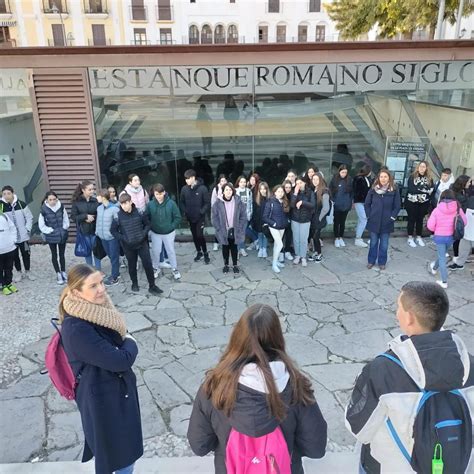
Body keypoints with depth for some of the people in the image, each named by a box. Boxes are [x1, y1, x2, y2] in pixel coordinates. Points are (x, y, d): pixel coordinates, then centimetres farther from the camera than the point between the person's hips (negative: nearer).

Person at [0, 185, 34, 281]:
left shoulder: (21, 204, -9)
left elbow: (29, 217, -1)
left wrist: (27, 229, -7)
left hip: (23, 236, 0)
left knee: (26, 254, 12)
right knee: (15, 256, 13)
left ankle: (27, 272, 32)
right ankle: (19, 273, 32)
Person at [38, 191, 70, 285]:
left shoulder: (61, 207, -6)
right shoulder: (44, 209, -14)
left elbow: (66, 219, 6)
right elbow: (41, 225, -8)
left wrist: (64, 228, -4)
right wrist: (50, 231, -11)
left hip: (62, 235, 2)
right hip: (51, 236, -2)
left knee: (62, 254, 15)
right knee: (54, 255, 10)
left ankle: (63, 272, 28)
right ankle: (58, 274, 22)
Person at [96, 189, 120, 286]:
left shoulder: (114, 209, -18)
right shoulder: (99, 208, 4)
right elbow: (98, 221, 13)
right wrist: (97, 232, 10)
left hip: (113, 237, -7)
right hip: (103, 237, 7)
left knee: (114, 257, 4)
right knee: (110, 256, 18)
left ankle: (114, 277, 13)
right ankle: (116, 273, 34)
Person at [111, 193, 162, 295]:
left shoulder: (139, 212, -9)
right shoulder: (118, 215, -11)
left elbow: (147, 224, 3)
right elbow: (113, 230, -1)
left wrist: (143, 234, -11)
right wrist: (123, 238, -12)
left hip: (142, 243, 0)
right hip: (128, 246, 0)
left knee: (148, 264, -1)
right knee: (132, 266, 14)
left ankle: (152, 286, 12)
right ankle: (134, 284, 36)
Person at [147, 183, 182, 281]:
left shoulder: (171, 203, -15)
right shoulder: (150, 204, -11)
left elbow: (178, 217, -9)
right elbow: (146, 218, 0)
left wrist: (172, 227, -12)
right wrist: (151, 226, -7)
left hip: (169, 233, -1)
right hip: (155, 233, 1)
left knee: (171, 251, 11)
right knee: (156, 251, 13)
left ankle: (175, 269, 28)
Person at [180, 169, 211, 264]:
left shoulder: (202, 188, -12)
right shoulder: (184, 189, -1)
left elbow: (207, 203, -9)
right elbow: (182, 202, 9)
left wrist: (202, 212, -18)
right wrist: (184, 211, -4)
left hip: (200, 217, -4)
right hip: (190, 217, 4)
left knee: (200, 235, -9)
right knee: (194, 236, 13)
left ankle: (205, 254, 8)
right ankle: (199, 252, 30)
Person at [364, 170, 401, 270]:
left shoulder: (394, 190, -5)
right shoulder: (373, 189, -2)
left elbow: (397, 206, -1)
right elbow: (367, 204, 5)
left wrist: (392, 217, -7)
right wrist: (369, 215, -1)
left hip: (386, 223, -1)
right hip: (374, 221, 1)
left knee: (384, 245, 8)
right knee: (373, 243, 12)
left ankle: (382, 262, 23)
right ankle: (371, 261, 25)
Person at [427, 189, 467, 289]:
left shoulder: (437, 210, -16)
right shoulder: (458, 208, -10)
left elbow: (430, 226, -15)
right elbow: (464, 222, -1)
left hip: (439, 236, -3)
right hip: (451, 236, 3)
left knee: (442, 257, 7)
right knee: (442, 254, 26)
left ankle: (444, 282, 10)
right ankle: (434, 268, 52)